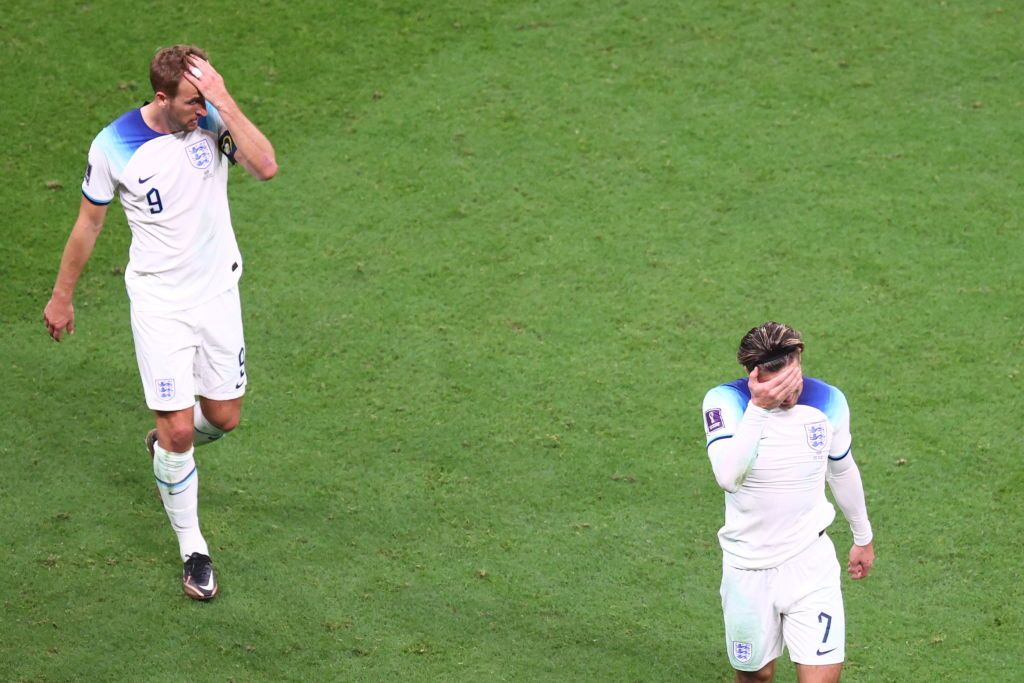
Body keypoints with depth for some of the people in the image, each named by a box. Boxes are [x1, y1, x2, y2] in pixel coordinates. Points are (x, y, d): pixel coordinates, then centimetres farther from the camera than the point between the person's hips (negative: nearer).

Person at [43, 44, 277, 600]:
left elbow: (266, 167, -29)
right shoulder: (113, 147, -15)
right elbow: (89, 222, 0)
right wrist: (62, 296, 8)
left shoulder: (212, 119, -12)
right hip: (159, 302, -3)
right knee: (178, 431, -6)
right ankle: (192, 550, 12)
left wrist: (224, 101, -32)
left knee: (223, 418, 12)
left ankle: (167, 442, 48)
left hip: (218, 293, 3)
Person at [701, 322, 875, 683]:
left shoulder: (828, 401, -7)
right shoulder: (725, 401, -17)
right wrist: (757, 408, -38)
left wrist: (863, 537, 24)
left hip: (810, 560, 1)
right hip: (748, 567, -1)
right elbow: (727, 476, -33)